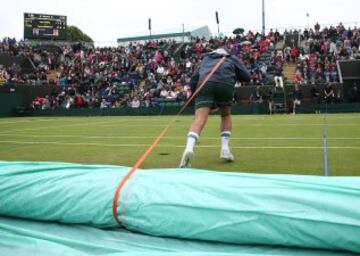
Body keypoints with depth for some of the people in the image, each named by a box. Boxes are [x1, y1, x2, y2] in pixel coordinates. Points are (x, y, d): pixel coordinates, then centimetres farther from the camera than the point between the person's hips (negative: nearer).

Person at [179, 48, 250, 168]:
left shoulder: (206, 58, 37)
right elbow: (246, 77, 25)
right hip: (226, 84, 0)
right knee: (226, 116, 24)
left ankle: (189, 148, -37)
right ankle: (225, 148, 13)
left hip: (205, 83, 0)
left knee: (199, 119, -13)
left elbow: (194, 80, 28)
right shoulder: (232, 58, 32)